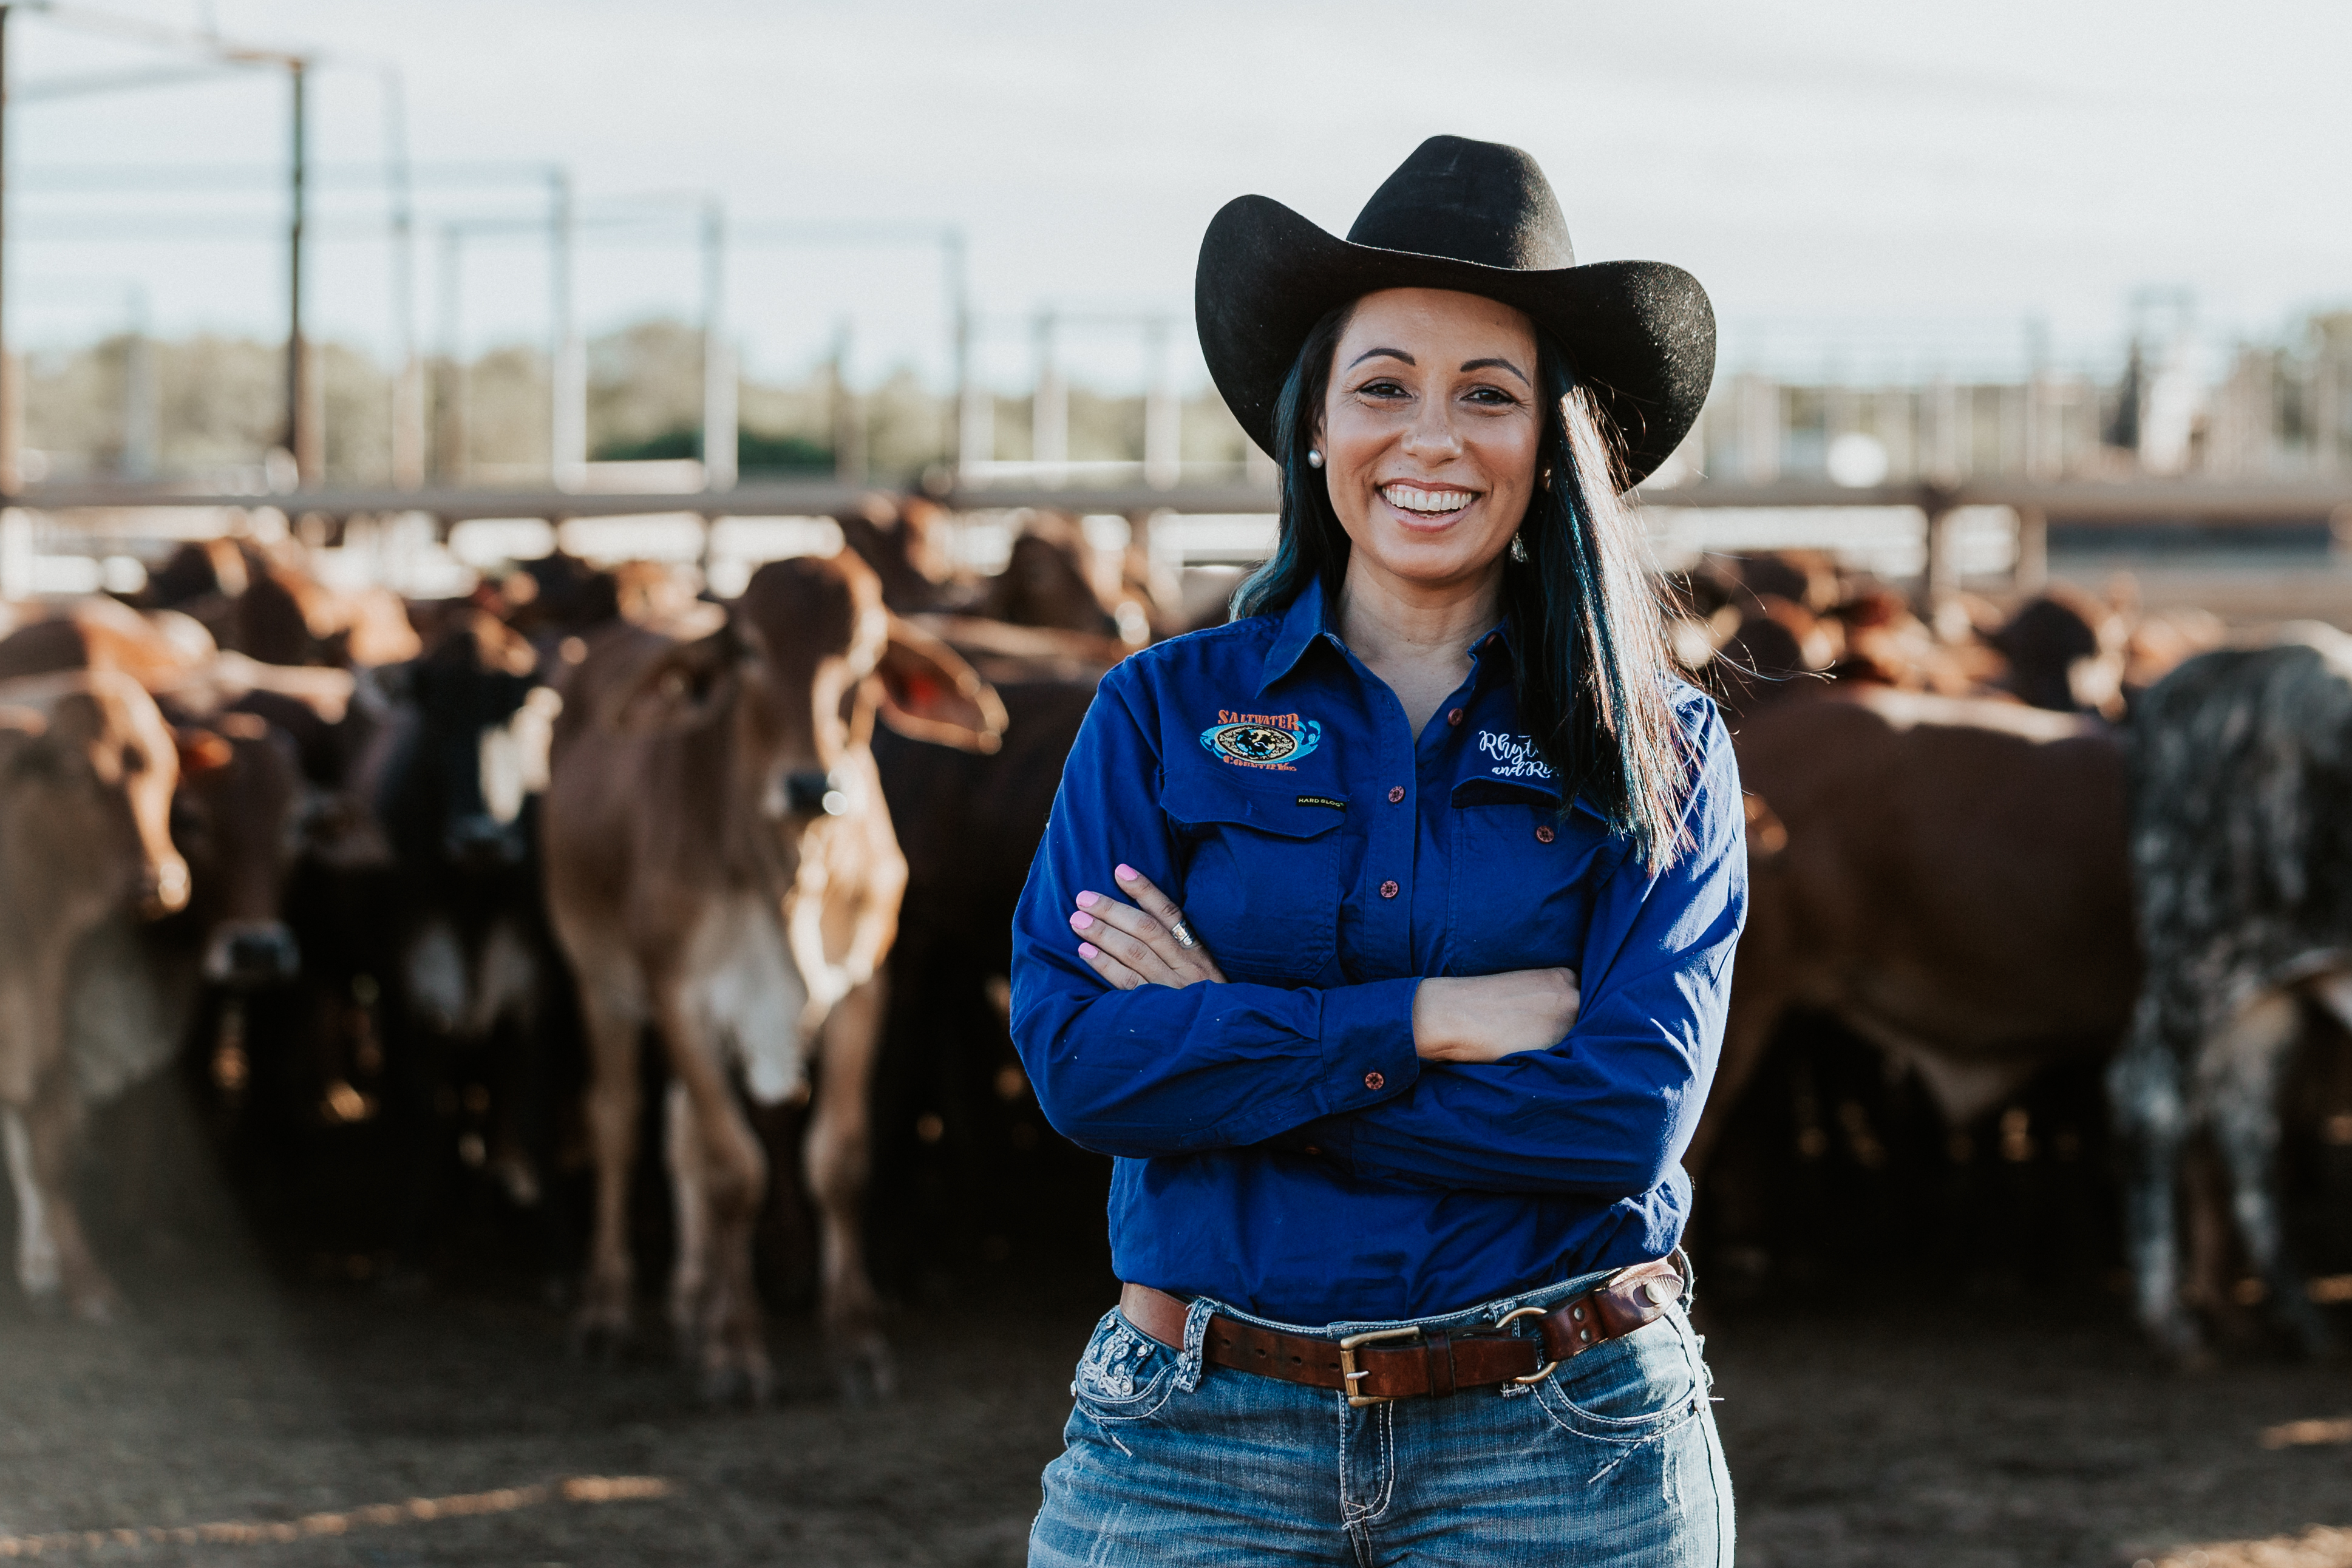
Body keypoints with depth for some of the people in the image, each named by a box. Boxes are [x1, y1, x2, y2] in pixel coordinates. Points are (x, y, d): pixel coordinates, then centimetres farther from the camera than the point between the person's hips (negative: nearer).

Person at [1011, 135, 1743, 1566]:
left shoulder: (1658, 751, 2)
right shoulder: (1162, 714, 4)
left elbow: (1633, 1109, -12)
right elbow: (1075, 1056, -9)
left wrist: (1232, 1047, -12)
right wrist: (1430, 1021, -15)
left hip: (1562, 1448, 0)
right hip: (1204, 1443, 1)